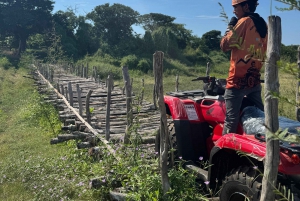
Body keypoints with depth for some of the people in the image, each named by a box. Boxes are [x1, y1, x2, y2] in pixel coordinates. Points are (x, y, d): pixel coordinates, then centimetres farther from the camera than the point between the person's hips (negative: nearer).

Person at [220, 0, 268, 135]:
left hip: (238, 79, -8)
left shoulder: (244, 21, -10)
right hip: (255, 79, 8)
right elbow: (264, 53, 18)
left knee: (231, 120, -6)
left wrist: (230, 27, 1)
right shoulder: (263, 24, 13)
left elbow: (224, 46, -10)